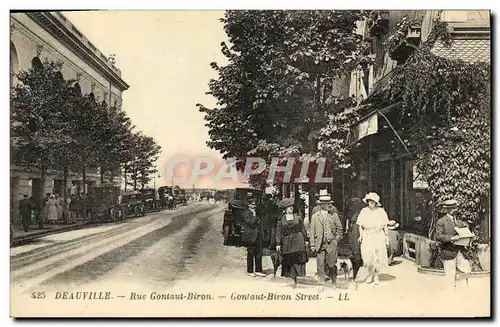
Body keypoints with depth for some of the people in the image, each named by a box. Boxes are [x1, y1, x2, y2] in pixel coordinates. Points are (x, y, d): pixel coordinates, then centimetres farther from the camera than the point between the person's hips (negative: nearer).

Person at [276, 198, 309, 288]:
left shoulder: (297, 216, 4)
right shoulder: (281, 219, 2)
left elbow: (303, 229, 8)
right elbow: (279, 232, 3)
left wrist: (306, 240, 5)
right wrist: (278, 243, -1)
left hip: (298, 241, 0)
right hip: (287, 242, 0)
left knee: (297, 260, -9)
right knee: (290, 261, 4)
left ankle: (295, 277, 0)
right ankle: (294, 280, 13)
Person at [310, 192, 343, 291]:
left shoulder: (334, 215, 6)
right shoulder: (315, 216, 7)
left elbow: (339, 229, 11)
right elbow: (312, 231, 7)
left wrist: (336, 240, 1)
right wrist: (312, 244, 2)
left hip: (331, 243, -1)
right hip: (320, 244, 1)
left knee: (331, 264, 2)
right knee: (320, 264, -3)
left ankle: (334, 282, 22)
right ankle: (321, 284, 7)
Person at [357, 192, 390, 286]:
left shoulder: (381, 211, 2)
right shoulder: (364, 211, 4)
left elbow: (385, 225, 6)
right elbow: (360, 225, 6)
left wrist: (386, 236, 1)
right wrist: (361, 235, -3)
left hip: (379, 236, 0)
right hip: (367, 236, 0)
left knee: (378, 256, 2)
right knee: (368, 256, -5)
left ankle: (376, 276, 18)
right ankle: (370, 274, 18)